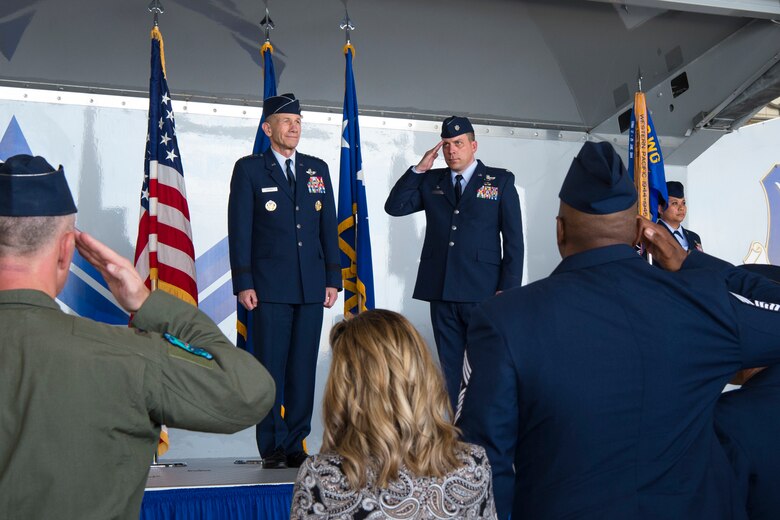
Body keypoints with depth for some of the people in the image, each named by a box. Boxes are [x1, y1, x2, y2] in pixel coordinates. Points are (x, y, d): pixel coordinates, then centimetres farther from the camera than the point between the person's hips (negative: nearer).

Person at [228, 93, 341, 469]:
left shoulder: (317, 170, 14)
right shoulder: (249, 169, 3)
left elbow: (328, 226, 13)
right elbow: (239, 230, -2)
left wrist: (333, 279, 7)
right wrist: (243, 283, -9)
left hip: (311, 288, 4)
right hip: (270, 288, -3)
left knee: (304, 369, 6)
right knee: (270, 368, 0)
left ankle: (296, 445, 15)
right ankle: (273, 448, 9)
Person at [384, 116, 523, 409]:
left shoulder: (500, 181, 3)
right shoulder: (431, 181, 12)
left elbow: (513, 239, 0)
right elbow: (394, 207, 5)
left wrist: (508, 288, -7)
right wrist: (419, 168, -2)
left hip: (483, 293, -3)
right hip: (442, 291, 3)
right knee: (447, 366, 10)